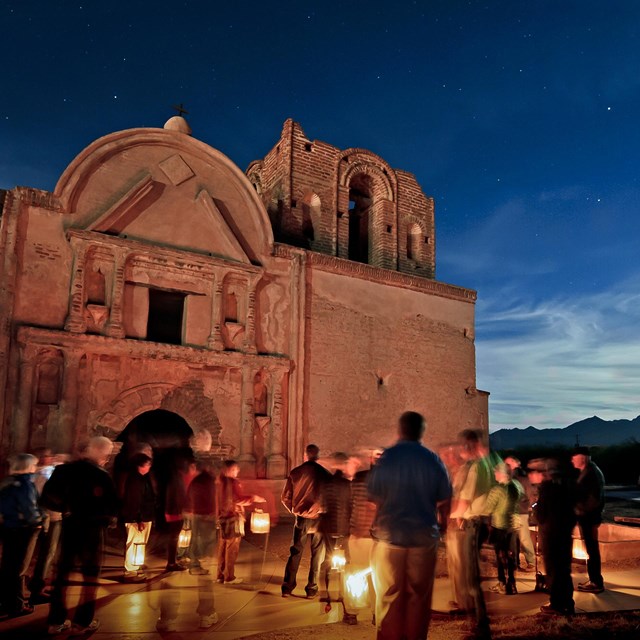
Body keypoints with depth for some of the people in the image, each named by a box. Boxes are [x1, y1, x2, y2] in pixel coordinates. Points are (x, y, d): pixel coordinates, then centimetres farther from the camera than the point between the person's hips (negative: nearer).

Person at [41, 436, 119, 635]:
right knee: (90, 575, 8)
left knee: (63, 572, 15)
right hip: (92, 528, -4)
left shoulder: (63, 470, 1)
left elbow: (47, 498, 1)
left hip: (69, 526, 5)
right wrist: (108, 518, 5)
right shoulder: (101, 476, -14)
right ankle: (82, 622, 10)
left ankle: (56, 621, 18)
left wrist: (66, 508, 12)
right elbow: (112, 507, -16)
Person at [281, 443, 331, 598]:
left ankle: (287, 587, 15)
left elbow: (285, 497, 0)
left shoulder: (295, 472, -4)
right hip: (318, 519, -1)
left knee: (295, 553, 13)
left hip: (301, 519, 2)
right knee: (317, 555, 11)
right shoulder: (324, 473, -8)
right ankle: (311, 588, 13)